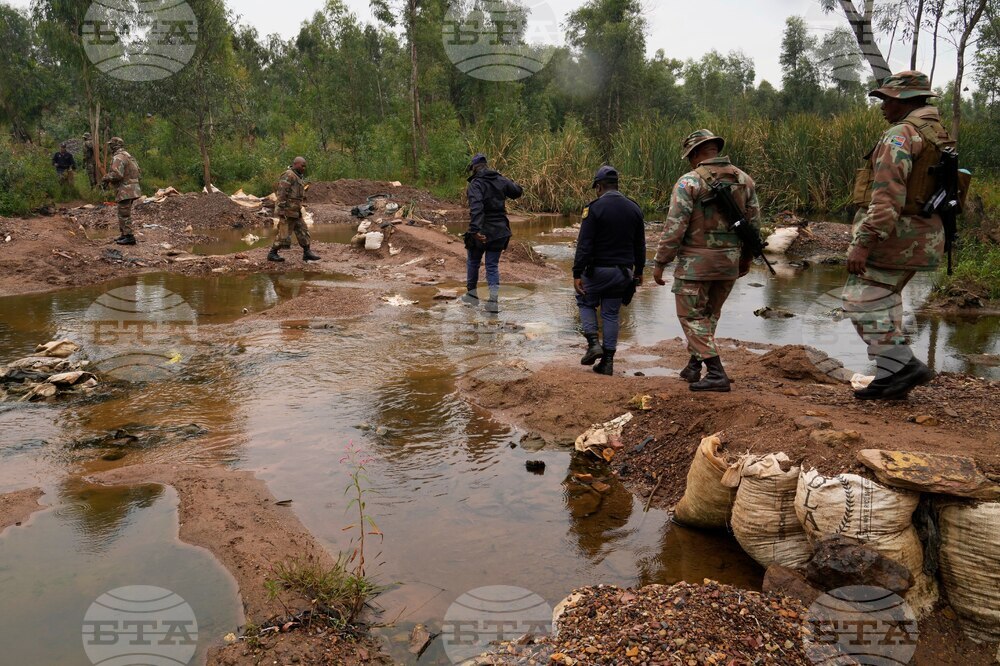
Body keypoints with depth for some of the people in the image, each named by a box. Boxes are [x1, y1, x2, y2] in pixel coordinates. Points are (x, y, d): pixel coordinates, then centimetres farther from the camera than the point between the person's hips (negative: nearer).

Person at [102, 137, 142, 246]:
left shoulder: (118, 157, -14)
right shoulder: (128, 156, 18)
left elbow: (116, 174, -24)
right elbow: (139, 172, 19)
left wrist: (106, 178, -7)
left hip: (125, 191, -10)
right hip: (132, 189, 10)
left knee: (124, 214, -7)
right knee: (123, 213, 18)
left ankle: (129, 237, -7)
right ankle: (124, 235, 24)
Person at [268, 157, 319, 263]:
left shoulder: (297, 176, 16)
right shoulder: (288, 175, -14)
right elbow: (281, 192, -21)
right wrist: (282, 210, -24)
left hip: (294, 211, 10)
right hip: (287, 210, -10)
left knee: (303, 231, 8)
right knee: (284, 233, -4)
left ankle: (307, 253, 13)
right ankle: (272, 254, 6)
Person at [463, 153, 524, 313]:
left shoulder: (476, 183, -14)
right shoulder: (501, 180, 3)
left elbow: (476, 207, -29)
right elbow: (518, 191, 18)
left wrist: (475, 229, -37)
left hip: (481, 232, -4)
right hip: (500, 232, 4)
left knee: (473, 262, 18)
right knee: (493, 265, 10)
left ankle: (472, 294, 29)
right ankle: (494, 300, -1)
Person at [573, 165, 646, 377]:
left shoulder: (594, 208, -12)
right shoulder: (634, 208, 6)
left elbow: (584, 244, -16)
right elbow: (640, 245, 11)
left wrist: (577, 274, -14)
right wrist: (638, 271, 20)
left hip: (598, 270, -5)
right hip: (623, 272, 5)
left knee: (585, 302, 18)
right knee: (611, 313, 12)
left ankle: (593, 342, 0)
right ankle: (607, 361, 11)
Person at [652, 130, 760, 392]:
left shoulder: (690, 181, -12)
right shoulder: (744, 180, 6)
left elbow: (675, 227, -15)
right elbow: (754, 223, 11)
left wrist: (660, 262, -8)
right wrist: (747, 258, 23)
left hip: (696, 261, -6)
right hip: (730, 261, 6)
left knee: (692, 317, 3)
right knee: (709, 314, 19)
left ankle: (716, 374, -3)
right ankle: (693, 366, 26)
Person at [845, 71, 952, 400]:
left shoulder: (901, 134, -14)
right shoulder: (937, 135, 17)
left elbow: (888, 196, -24)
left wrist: (863, 243, -26)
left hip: (894, 233, -10)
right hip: (920, 235, 10)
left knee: (862, 302, -5)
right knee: (882, 303, 15)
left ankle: (903, 364, -6)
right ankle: (890, 376, 17)